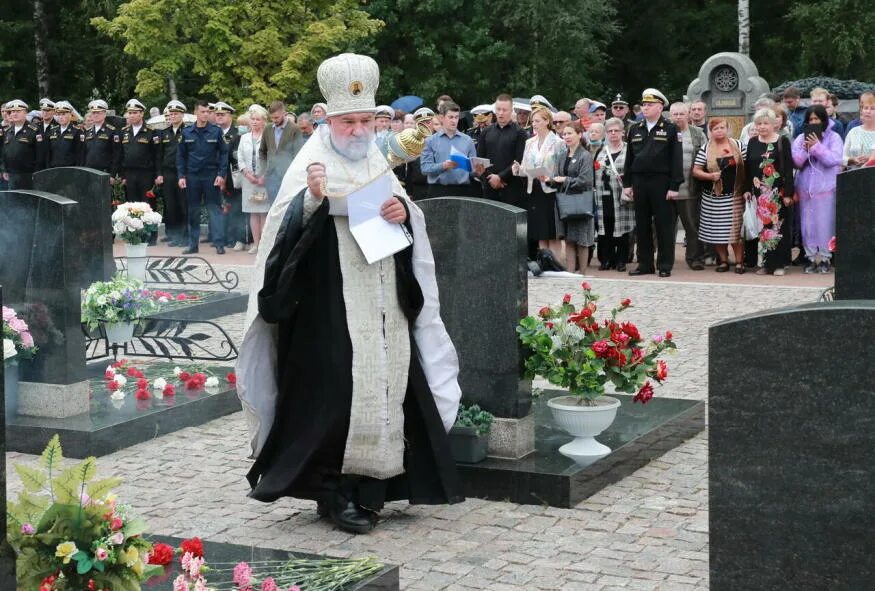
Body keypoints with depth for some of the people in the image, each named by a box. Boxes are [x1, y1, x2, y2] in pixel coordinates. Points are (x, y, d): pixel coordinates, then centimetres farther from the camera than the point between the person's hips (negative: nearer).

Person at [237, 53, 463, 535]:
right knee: (335, 394, -7)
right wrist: (310, 198, -34)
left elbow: (413, 227, 15)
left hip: (381, 307, 6)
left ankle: (364, 486, 16)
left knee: (380, 387, 6)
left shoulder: (376, 162, 13)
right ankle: (334, 491, 5)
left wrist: (404, 213, -7)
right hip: (330, 308, -6)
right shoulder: (312, 163, -5)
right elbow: (286, 229, -16)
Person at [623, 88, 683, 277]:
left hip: (661, 182, -5)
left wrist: (674, 186, -12)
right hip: (639, 182, 5)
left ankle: (665, 266, 4)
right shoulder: (635, 130, 13)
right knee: (642, 226, 7)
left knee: (664, 225, -1)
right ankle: (645, 264, 15)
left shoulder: (670, 129, -1)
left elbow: (676, 159, -6)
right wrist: (627, 184, 8)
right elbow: (629, 158, 15)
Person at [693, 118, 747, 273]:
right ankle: (723, 261, 18)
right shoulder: (705, 149, 3)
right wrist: (710, 176, -15)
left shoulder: (738, 145, 4)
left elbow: (747, 167, 4)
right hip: (713, 198, 1)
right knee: (717, 231, 4)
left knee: (736, 230, -4)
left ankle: (739, 262, 5)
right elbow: (696, 171, 2)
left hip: (735, 196, -1)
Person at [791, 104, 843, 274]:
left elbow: (833, 159, -12)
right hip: (806, 187, 3)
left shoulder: (833, 137, -1)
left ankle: (825, 258, 8)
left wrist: (817, 146, -15)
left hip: (826, 188, -3)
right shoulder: (801, 138, 8)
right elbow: (796, 162, 3)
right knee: (808, 223, 3)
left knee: (825, 223, -2)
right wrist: (805, 149, -11)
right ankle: (811, 257, 11)